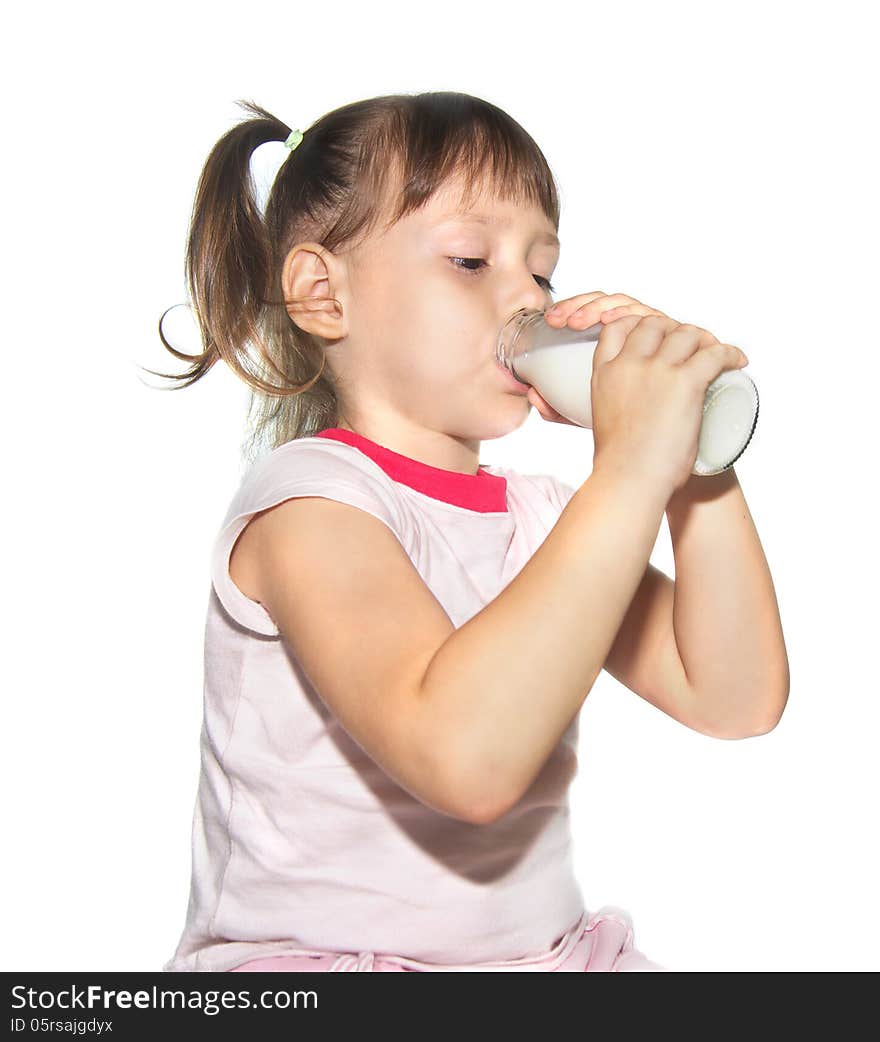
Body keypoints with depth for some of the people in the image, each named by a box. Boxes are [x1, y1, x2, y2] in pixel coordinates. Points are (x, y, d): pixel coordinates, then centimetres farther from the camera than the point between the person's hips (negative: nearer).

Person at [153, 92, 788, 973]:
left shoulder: (541, 513, 8)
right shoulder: (308, 501, -14)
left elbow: (734, 701, 0)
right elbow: (466, 758, -30)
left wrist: (692, 457, -7)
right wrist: (630, 469, -29)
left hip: (549, 952, 6)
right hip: (311, 958, -6)